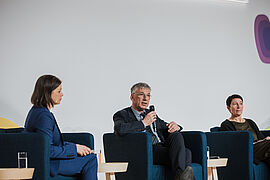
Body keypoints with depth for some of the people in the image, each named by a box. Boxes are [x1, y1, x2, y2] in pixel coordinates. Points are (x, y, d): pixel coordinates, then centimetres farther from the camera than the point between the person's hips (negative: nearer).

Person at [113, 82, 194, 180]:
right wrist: (144, 123, -8)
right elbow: (120, 130, -16)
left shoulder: (150, 113, 30)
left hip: (162, 147, 6)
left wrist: (175, 126, 4)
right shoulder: (122, 115, 8)